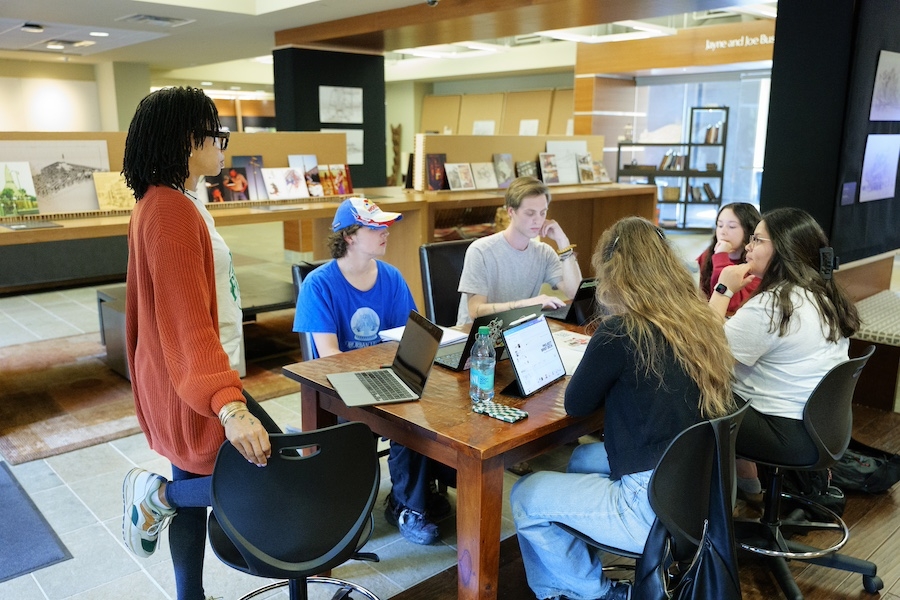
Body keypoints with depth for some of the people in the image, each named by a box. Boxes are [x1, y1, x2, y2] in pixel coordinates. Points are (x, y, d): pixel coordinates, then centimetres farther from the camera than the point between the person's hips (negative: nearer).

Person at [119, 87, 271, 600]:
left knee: (194, 500, 19)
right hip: (193, 386, -10)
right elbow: (188, 319, -31)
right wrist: (230, 406, -41)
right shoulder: (172, 211, -21)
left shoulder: (157, 202, 10)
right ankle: (160, 494, 8)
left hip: (177, 379, 10)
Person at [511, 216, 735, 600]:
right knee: (583, 458, 28)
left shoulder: (621, 332, -19)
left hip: (659, 509, -8)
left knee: (524, 497, 9)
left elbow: (576, 404, -5)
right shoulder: (700, 321, 2)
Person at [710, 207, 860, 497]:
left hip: (787, 436, -9)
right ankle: (745, 473, 25)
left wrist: (723, 289, -16)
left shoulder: (770, 305, -23)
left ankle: (744, 474, 19)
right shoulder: (826, 296, 6)